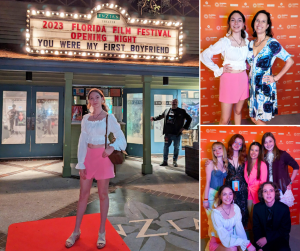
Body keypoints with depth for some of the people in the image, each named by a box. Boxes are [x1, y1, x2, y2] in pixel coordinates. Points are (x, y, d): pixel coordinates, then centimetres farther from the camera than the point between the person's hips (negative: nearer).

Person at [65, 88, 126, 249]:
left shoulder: (109, 118, -5)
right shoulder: (86, 119, 6)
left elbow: (121, 138, -5)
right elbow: (82, 142, 3)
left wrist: (112, 147, -26)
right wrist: (81, 164, -3)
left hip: (103, 157, -3)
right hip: (88, 156, 3)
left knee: (103, 194, 7)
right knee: (83, 194, 10)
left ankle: (102, 232, 21)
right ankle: (76, 231, 24)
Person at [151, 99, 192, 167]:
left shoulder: (182, 111, 1)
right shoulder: (167, 110, 9)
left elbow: (189, 119, 4)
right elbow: (161, 116, 25)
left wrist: (184, 127, -2)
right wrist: (154, 118, 16)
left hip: (177, 133, -2)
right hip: (168, 133, 3)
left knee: (176, 148, 5)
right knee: (166, 146, 6)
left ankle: (175, 161, 19)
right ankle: (165, 161, 16)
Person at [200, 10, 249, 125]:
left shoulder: (246, 41, 6)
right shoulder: (224, 42, -11)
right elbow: (203, 56, -14)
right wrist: (219, 70, -12)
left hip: (243, 79, 5)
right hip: (229, 80, -5)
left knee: (238, 111, 19)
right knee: (225, 119, -2)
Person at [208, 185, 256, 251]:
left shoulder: (236, 208, -7)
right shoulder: (216, 213, -23)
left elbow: (239, 229, -11)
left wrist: (246, 244, -25)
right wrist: (246, 243, -32)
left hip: (231, 238, 4)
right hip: (217, 241, -4)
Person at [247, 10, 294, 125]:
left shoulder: (272, 43, -10)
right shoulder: (251, 43, 7)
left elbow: (290, 61, -9)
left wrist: (276, 78, -9)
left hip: (265, 86, -5)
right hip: (252, 85, 5)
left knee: (260, 120, 0)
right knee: (254, 118, 13)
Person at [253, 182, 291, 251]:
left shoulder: (284, 208, -11)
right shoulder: (257, 208, -6)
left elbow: (285, 230, -7)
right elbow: (256, 228, -2)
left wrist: (267, 238, -17)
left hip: (280, 238, -1)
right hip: (263, 238, 1)